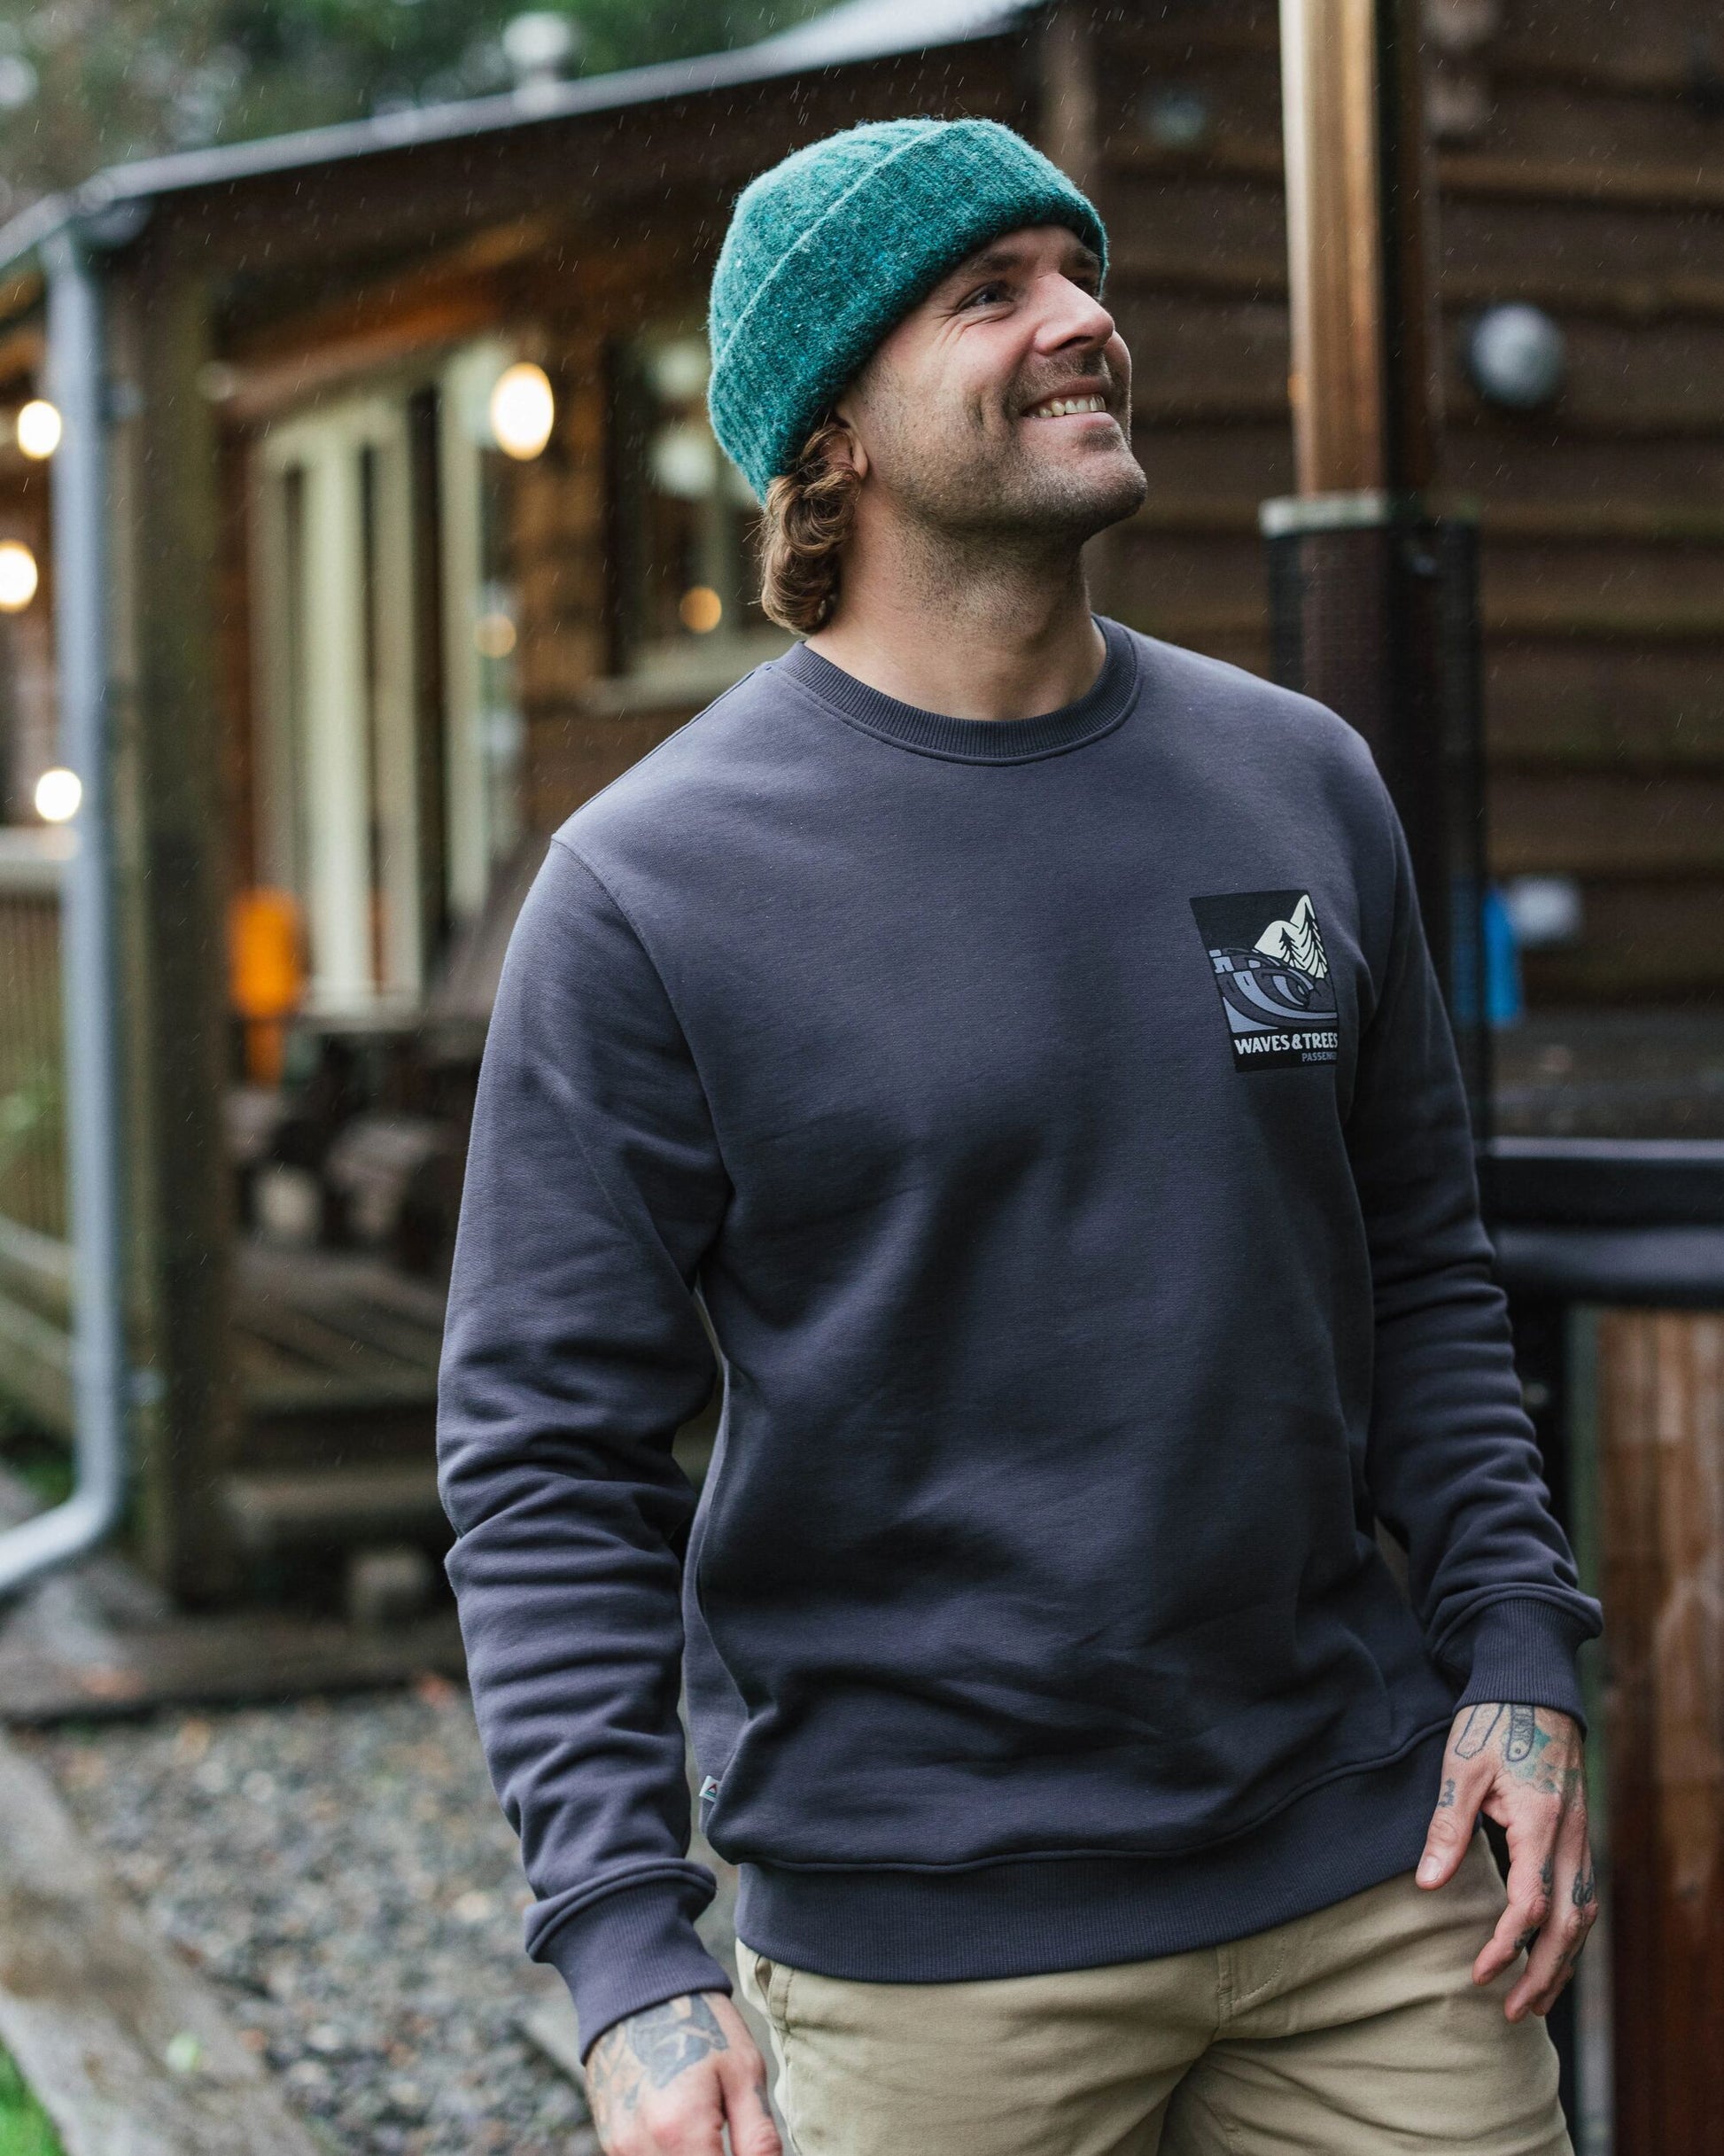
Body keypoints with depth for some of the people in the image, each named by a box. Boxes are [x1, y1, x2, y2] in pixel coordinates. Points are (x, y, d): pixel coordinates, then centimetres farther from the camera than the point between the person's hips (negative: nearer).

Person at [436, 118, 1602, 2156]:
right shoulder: (649, 886, -9)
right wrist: (629, 1947, -15)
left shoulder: (1301, 782, 6)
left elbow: (1419, 1266, 13)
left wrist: (1514, 1647, 2)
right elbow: (550, 1458, -9)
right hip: (927, 1940, -3)